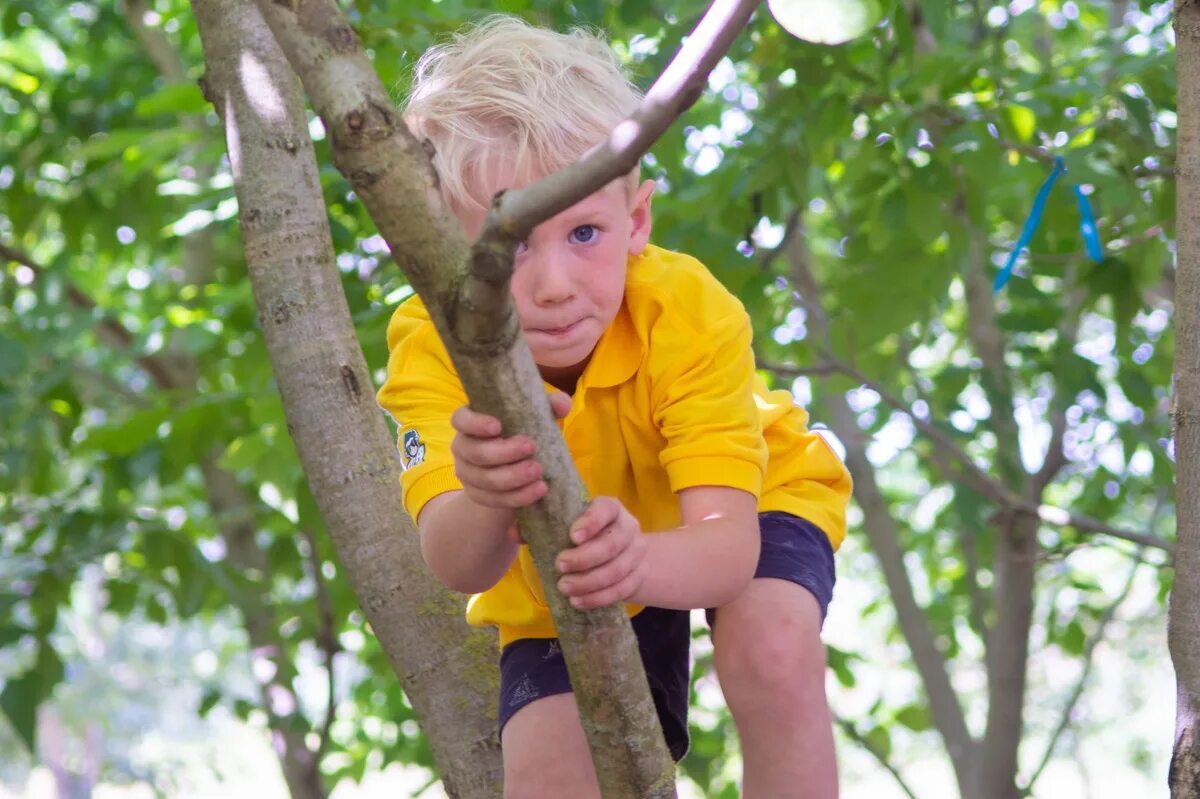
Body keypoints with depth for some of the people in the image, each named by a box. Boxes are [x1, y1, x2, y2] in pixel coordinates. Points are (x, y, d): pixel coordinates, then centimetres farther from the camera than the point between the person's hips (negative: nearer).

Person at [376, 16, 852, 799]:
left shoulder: (690, 313, -36)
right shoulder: (432, 350, -31)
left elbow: (727, 542, -43)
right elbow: (456, 566, -43)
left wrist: (639, 559, -67)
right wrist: (486, 501, -68)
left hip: (748, 507, -2)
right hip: (552, 580, 2)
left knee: (771, 648, -31)